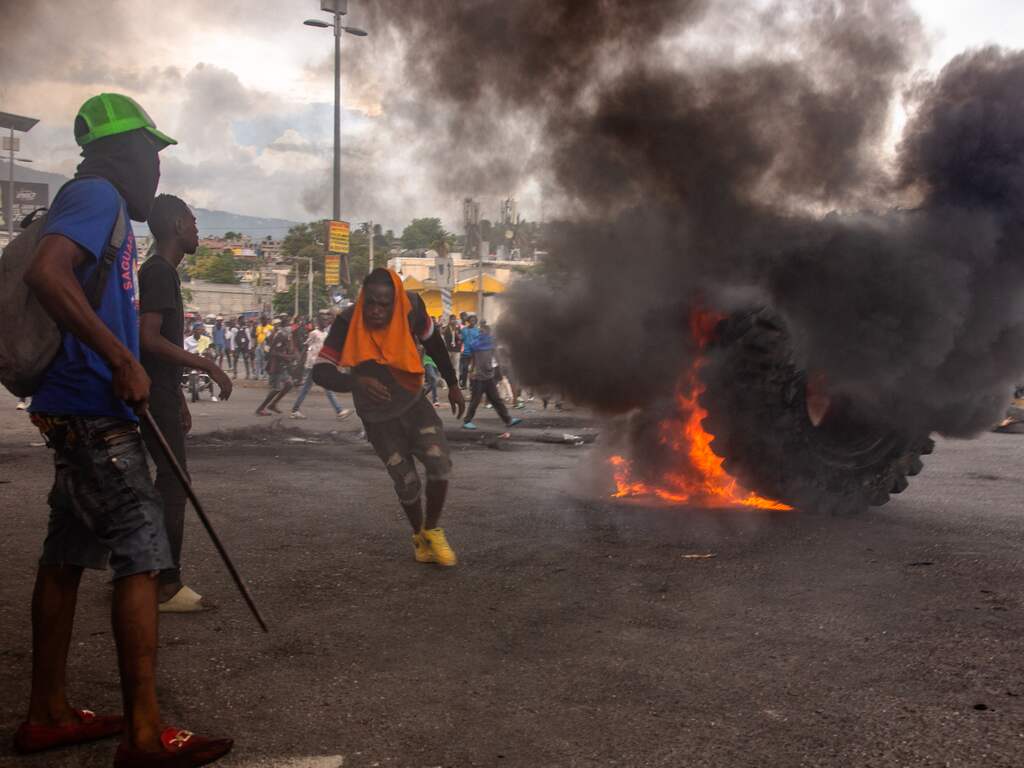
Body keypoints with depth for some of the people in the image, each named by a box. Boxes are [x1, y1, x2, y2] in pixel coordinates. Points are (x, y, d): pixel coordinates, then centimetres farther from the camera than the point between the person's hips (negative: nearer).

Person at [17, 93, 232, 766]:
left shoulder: (97, 202, 21)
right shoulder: (97, 194, -10)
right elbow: (46, 272, -27)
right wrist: (123, 361, -26)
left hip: (79, 408, 10)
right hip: (95, 408, -10)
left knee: (68, 554, 13)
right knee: (142, 556, -9)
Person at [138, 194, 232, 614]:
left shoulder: (160, 271, 18)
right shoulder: (159, 272, -13)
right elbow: (149, 338, -24)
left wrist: (179, 399, 23)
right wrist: (208, 365, -20)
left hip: (159, 394, 10)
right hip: (156, 397, -10)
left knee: (170, 482, 14)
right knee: (173, 484, -7)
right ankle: (166, 585, -2)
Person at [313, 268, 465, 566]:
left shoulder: (411, 306, -19)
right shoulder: (347, 323, -27)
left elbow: (433, 342, 0)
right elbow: (320, 371, -32)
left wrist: (453, 385, 7)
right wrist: (356, 382, -51)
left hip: (414, 404, 2)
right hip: (378, 417, -2)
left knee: (440, 464, -16)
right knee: (407, 483, 2)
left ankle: (433, 530, 9)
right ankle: (419, 535, 34)